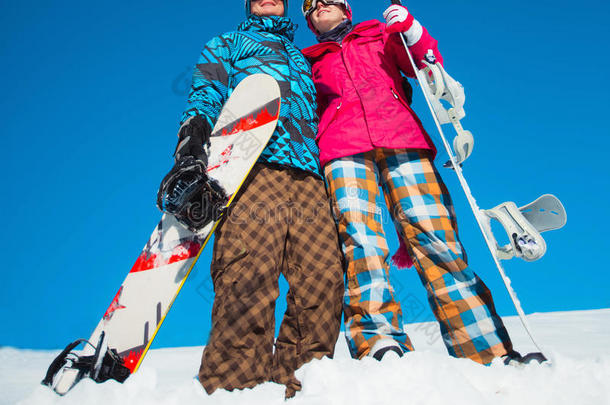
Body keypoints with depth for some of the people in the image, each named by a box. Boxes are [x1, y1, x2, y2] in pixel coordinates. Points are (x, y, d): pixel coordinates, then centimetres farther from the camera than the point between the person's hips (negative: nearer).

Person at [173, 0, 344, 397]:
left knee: (323, 278, -14)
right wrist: (193, 134, -10)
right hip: (252, 164, -4)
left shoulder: (302, 60, 42)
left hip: (307, 175, 4)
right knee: (249, 277, -24)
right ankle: (235, 386, -20)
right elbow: (207, 92, 12)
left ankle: (301, 379, -8)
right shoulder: (227, 44, 31)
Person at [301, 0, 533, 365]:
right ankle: (379, 343, -33)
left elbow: (429, 68, 19)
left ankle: (487, 349, -18)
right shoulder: (310, 62, 34)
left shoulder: (380, 35, 31)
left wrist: (411, 30, 4)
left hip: (401, 138, -1)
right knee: (358, 236, -25)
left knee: (434, 234, -18)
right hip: (343, 148, 1)